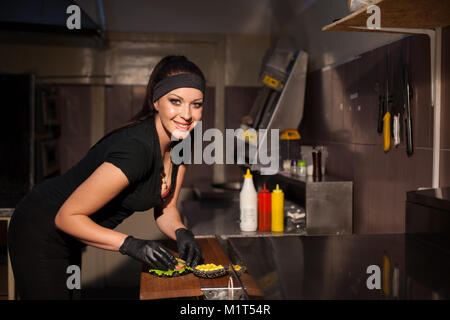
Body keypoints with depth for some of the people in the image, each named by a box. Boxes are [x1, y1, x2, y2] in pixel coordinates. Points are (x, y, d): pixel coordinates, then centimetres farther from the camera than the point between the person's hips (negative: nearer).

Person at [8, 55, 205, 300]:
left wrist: (181, 232, -18)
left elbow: (165, 209, 2)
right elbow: (66, 217, -29)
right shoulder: (135, 149, -35)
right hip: (41, 233, -8)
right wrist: (130, 244, -34)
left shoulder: (180, 144, -9)